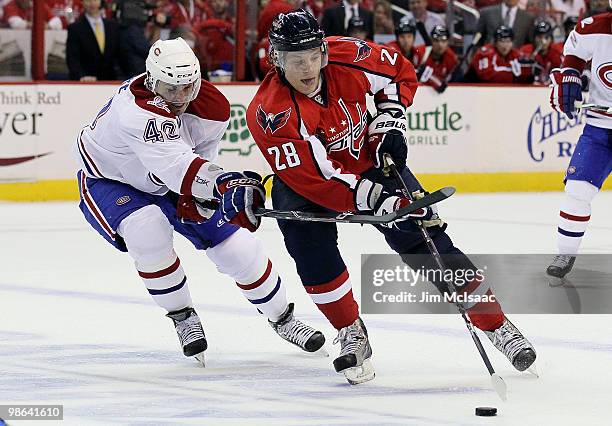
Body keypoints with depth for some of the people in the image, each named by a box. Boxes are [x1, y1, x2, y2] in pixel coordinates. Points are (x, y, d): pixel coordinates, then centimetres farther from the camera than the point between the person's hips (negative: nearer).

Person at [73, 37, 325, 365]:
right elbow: (173, 164, -55)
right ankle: (183, 318, -11)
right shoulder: (137, 108, -42)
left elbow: (196, 159, -2)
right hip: (108, 179, -5)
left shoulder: (213, 108, -20)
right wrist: (224, 185, -68)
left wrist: (193, 195, -18)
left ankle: (282, 318, 22)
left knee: (236, 244, -1)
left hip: (166, 183, 5)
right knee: (148, 230, -34)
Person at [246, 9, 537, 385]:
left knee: (427, 240, -5)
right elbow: (317, 180, -36)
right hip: (306, 181, -2)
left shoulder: (348, 58, -23)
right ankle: (353, 337, -5)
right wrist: (384, 203, -40)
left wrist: (390, 122, -10)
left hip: (368, 160, 2)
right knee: (312, 252, -26)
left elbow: (400, 72, 1)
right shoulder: (269, 114, -32)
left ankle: (496, 324, 2)